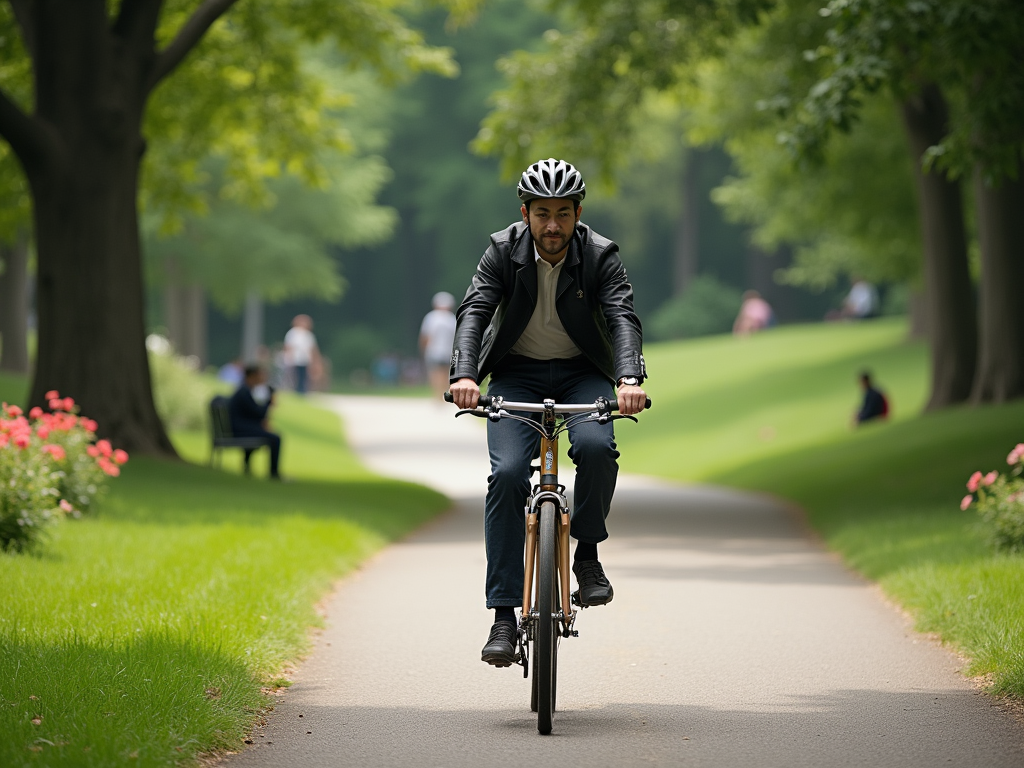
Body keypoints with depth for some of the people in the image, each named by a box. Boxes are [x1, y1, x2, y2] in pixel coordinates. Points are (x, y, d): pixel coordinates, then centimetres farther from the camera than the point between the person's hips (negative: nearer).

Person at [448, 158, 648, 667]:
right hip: (517, 374, 0)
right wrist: (464, 374, -39)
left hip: (582, 374, 0)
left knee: (596, 447, -32)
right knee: (508, 473, -21)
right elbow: (473, 312, -21)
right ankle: (503, 615, -18)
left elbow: (623, 317, -26)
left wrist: (629, 379, -45)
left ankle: (587, 553, -5)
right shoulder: (503, 252, -11)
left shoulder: (600, 256, -14)